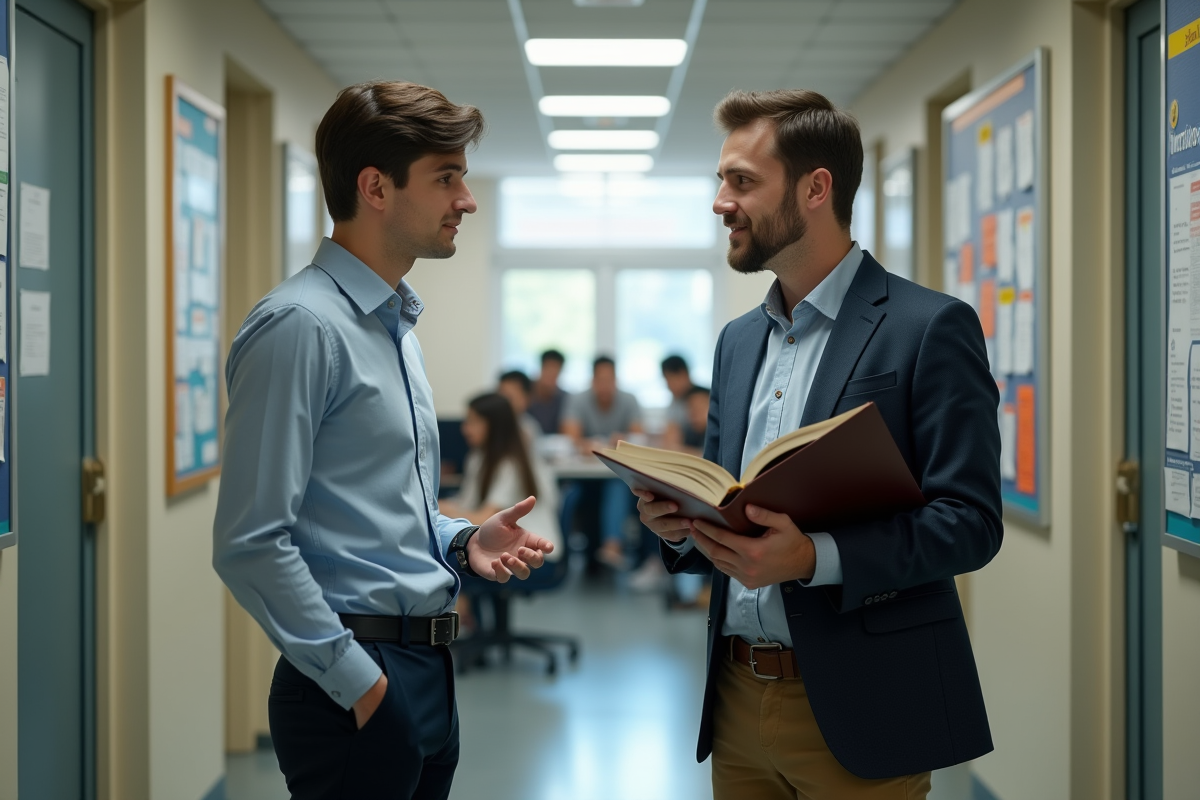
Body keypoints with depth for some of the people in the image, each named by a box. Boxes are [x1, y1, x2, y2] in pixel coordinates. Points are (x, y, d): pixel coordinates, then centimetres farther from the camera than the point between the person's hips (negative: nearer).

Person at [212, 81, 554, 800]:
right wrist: (357, 680, -16)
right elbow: (252, 543, -19)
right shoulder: (301, 327, -14)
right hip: (356, 686, -9)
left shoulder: (399, 323, 15)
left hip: (428, 678, 9)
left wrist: (461, 541, 6)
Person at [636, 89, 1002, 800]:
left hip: (860, 710, -6)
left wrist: (816, 558, -27)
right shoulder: (738, 341, 13)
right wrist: (681, 523, -4)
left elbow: (971, 521, -14)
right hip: (739, 697, 6)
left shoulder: (930, 327, -9)